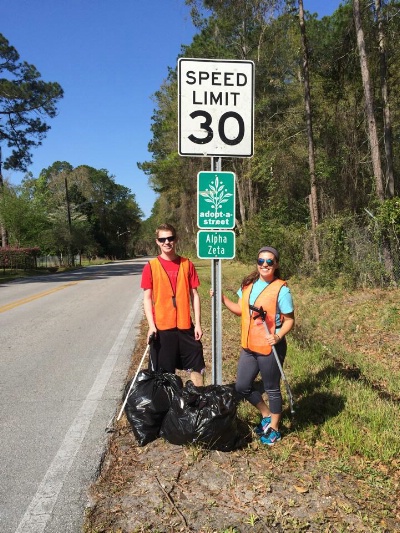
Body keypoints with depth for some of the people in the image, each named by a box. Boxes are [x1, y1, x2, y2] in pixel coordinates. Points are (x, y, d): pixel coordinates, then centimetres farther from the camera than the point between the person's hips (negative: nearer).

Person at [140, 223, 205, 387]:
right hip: (162, 327, -2)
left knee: (197, 367, 9)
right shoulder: (151, 267, -2)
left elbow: (194, 295, 5)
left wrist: (198, 323, 0)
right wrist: (151, 326, -12)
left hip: (185, 326, 2)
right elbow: (147, 298, -3)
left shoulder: (187, 264, 3)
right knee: (163, 372, 7)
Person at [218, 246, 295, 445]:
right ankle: (266, 415, 38)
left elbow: (289, 320, -12)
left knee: (272, 389, 10)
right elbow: (240, 310, 14)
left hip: (270, 348, -6)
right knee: (242, 386, 14)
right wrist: (222, 298, 5)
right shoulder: (248, 284, 4)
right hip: (249, 347, 7)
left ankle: (274, 428, 32)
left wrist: (278, 336, -28)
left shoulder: (281, 289, -14)